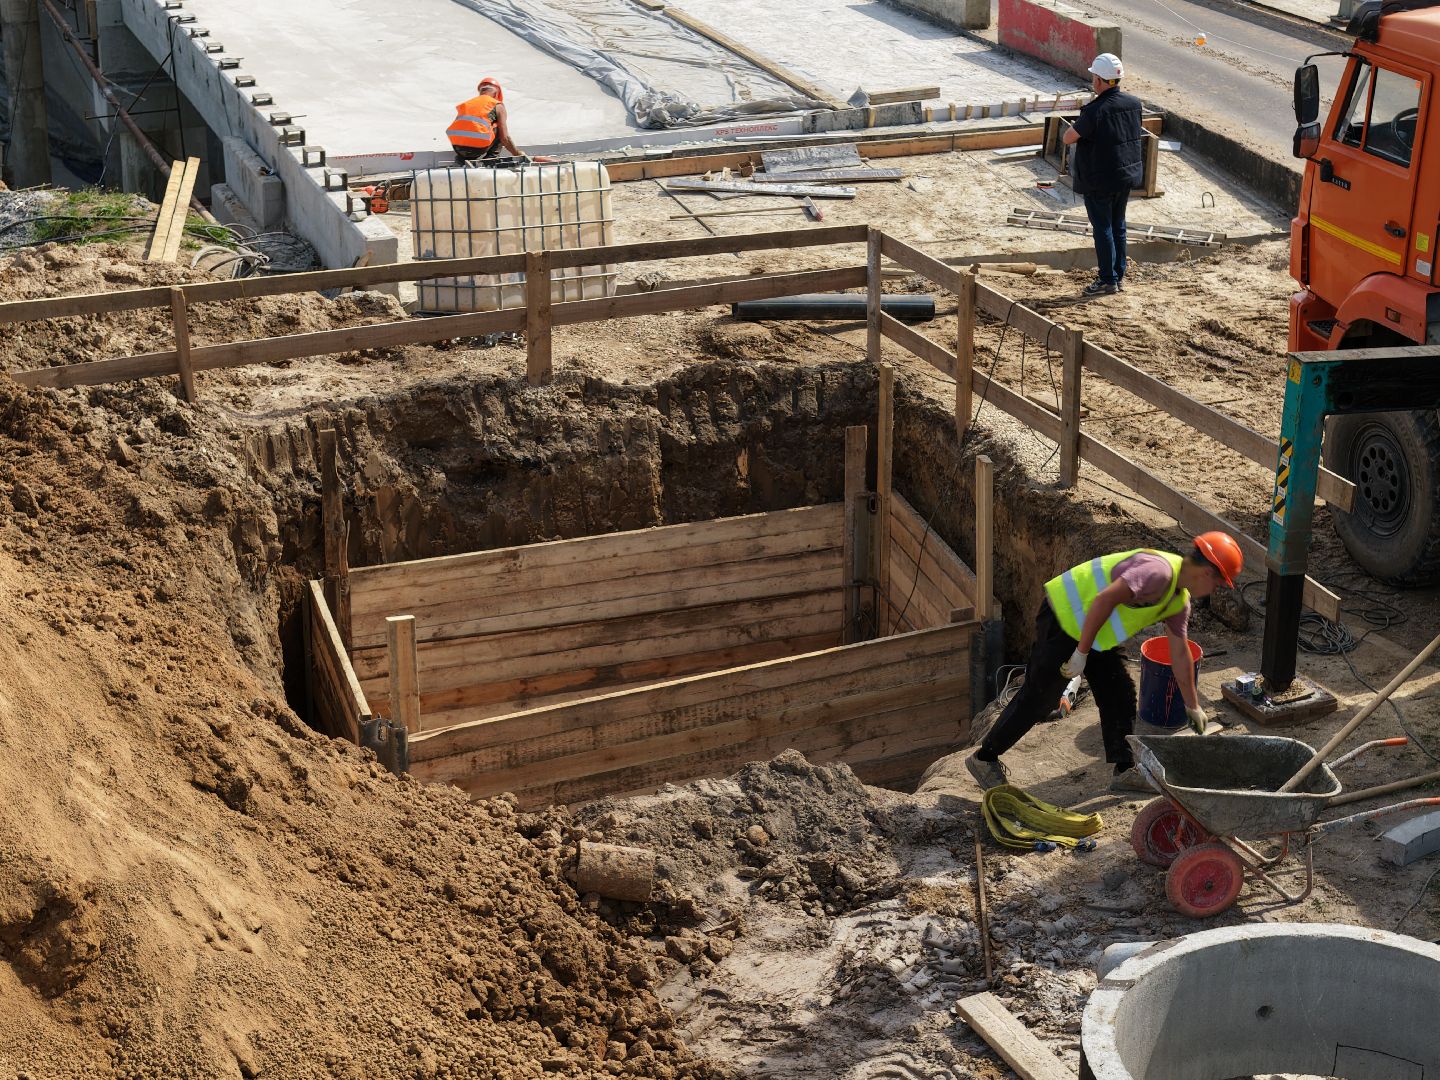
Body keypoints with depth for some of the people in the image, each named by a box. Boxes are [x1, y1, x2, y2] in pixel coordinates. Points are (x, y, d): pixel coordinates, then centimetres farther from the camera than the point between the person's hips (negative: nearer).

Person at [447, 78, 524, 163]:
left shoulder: (465, 104, 27)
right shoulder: (498, 106, 13)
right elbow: (505, 138, 7)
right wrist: (517, 155, 23)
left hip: (457, 147, 5)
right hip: (477, 147, -5)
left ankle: (463, 159, 13)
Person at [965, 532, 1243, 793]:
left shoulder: (1180, 599, 9)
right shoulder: (1158, 571, -24)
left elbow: (1180, 653, 20)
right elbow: (1105, 599, -32)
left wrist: (1193, 706, 25)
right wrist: (1082, 653, -27)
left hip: (1093, 631, 10)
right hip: (1064, 617, -10)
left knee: (1119, 693, 10)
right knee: (1037, 699, -4)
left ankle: (1125, 770, 17)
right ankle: (984, 758, 8)